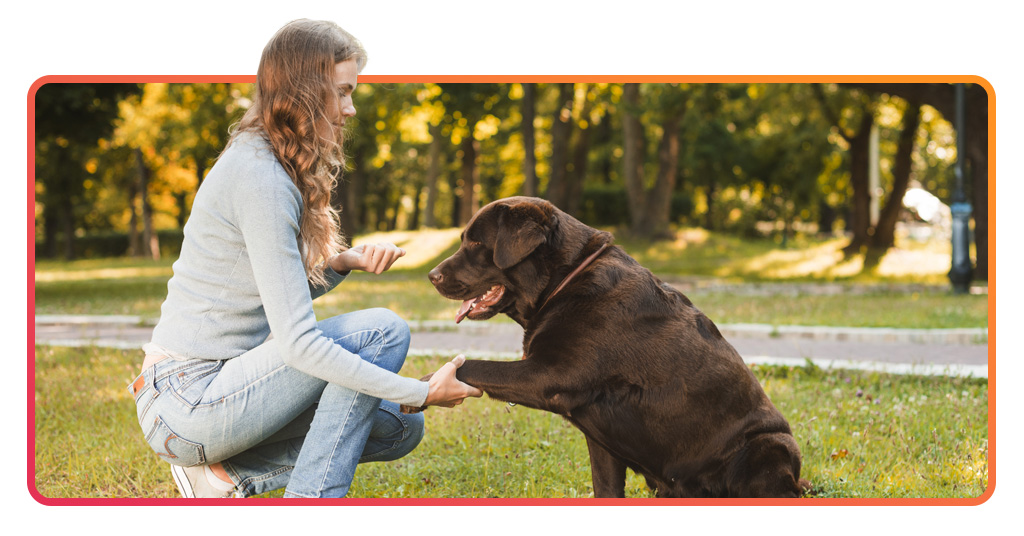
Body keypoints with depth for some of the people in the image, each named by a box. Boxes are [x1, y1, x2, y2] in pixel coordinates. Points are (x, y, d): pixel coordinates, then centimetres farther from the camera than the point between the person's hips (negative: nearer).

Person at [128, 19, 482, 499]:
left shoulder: (273, 165, 11)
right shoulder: (260, 179, -20)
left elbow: (285, 295, 16)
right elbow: (297, 341, -24)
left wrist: (343, 263, -5)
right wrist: (423, 393, -23)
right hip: (188, 402, -10)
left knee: (399, 429, 9)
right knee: (383, 330, -17)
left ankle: (227, 474, 5)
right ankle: (310, 499, -13)